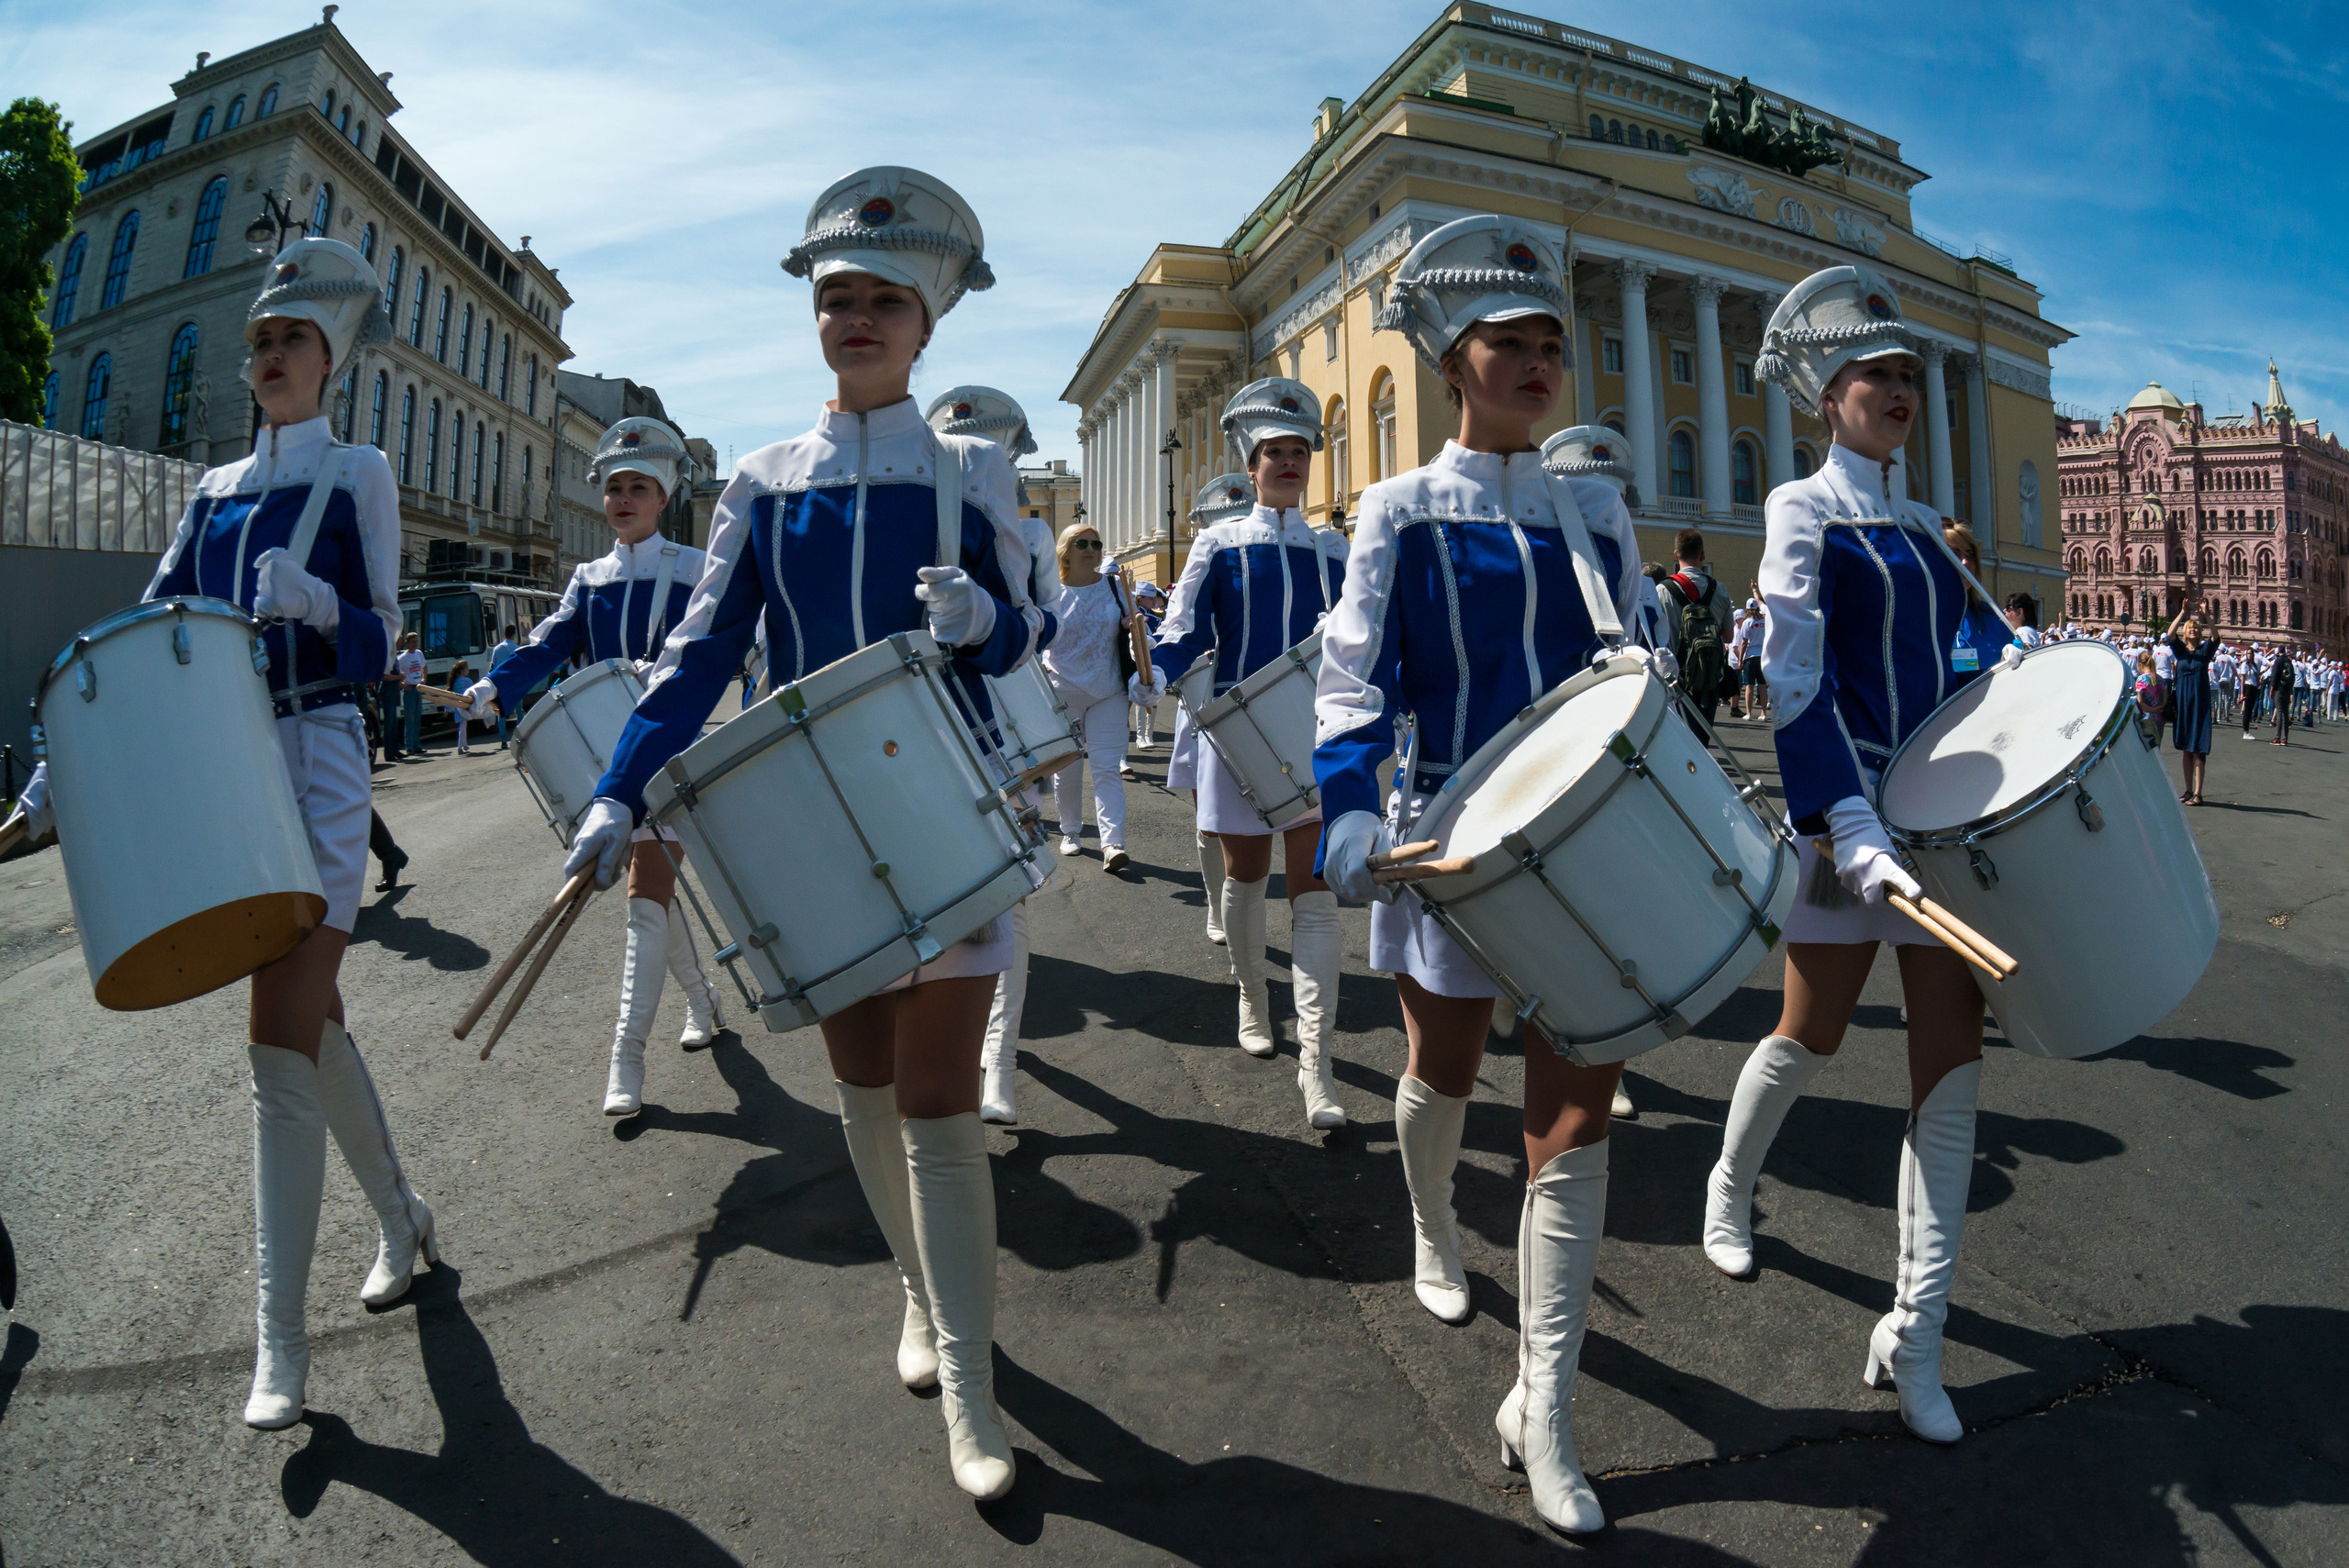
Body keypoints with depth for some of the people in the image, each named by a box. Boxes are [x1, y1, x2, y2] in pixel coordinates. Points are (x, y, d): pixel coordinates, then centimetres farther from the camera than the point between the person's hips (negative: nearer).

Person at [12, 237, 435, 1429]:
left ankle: (281, 1341, -4)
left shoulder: (359, 476, 4)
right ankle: (400, 1218, 33)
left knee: (283, 1041, -12)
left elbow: (378, 644, -1)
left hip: (319, 761, -6)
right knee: (311, 1016, 13)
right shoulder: (215, 491, 18)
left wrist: (316, 603, -22)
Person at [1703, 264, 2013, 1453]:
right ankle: (1730, 1191, 37)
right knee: (1812, 1036, 7)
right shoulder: (1802, 510, -4)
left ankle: (1915, 1331, 10)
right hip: (1850, 807, -6)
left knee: (1953, 1056, 1)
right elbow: (1797, 682, -17)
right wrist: (1847, 825, -27)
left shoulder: (1923, 530, 16)